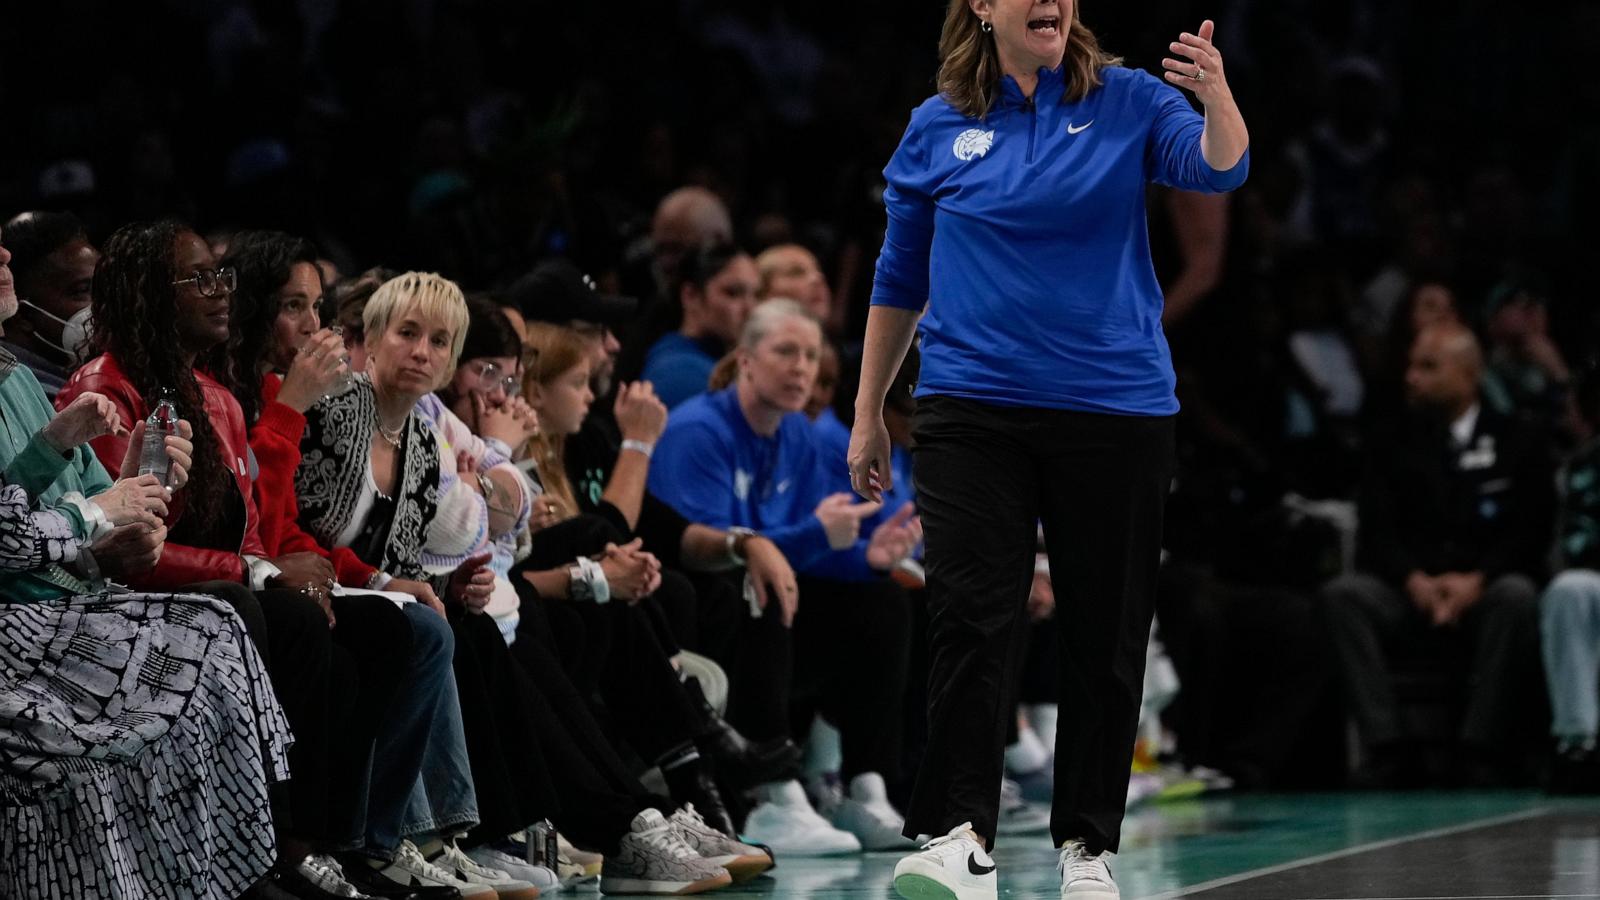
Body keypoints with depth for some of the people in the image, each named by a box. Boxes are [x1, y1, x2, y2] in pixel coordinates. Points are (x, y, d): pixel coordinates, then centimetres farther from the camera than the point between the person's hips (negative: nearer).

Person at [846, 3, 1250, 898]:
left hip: (1116, 410, 0)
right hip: (973, 410, 0)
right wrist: (869, 415, 15)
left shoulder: (1126, 101, 0)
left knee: (1108, 631, 5)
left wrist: (1216, 96, -40)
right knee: (973, 617, -13)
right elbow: (900, 279, 14)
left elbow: (1218, 168, -18)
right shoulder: (937, 129, 5)